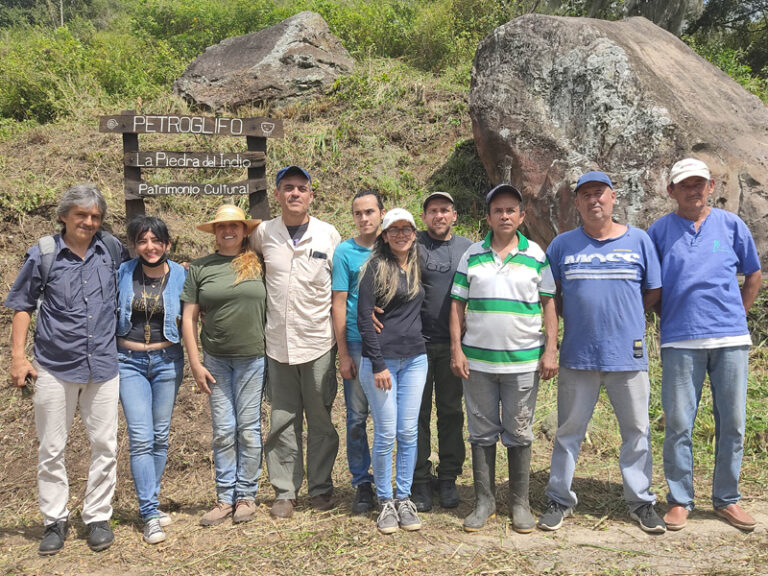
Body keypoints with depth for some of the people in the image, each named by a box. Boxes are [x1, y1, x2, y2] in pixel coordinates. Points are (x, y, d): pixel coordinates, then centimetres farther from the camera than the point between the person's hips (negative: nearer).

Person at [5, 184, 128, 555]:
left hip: (103, 365, 2)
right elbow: (22, 305, 4)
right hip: (55, 367, -1)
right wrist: (18, 355, -2)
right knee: (51, 448, 6)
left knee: (105, 445, 6)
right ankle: (55, 521, 20)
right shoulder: (43, 254, -2)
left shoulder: (111, 249, 3)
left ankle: (97, 517, 20)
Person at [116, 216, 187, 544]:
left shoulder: (180, 276, -2)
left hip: (167, 360, 1)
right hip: (129, 360, -1)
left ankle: (149, 502, 24)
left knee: (160, 437, 8)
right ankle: (151, 514, -4)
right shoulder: (123, 274, -1)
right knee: (141, 438, -8)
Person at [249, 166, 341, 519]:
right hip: (277, 342, 1)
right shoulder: (263, 234, 4)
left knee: (320, 420, 7)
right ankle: (285, 492, 18)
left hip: (318, 342, -1)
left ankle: (320, 488, 21)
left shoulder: (328, 235, 2)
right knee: (282, 421, 6)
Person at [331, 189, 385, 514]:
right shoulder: (345, 252, 1)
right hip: (357, 344, -2)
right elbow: (339, 303, -1)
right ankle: (362, 484, 14)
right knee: (357, 417, 2)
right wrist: (343, 353, -6)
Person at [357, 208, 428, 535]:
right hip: (380, 359, -5)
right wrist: (378, 364, -14)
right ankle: (385, 502, 13)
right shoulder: (376, 267, -6)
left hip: (415, 359, 5)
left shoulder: (417, 268, 11)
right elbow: (364, 318, -10)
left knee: (409, 432, 7)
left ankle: (404, 499, 18)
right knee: (386, 434, -1)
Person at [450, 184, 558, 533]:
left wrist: (550, 350, -3)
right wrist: (456, 350, -1)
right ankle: (484, 500, 19)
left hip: (524, 361, -1)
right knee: (482, 432, 8)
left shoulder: (536, 256, 3)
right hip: (477, 360, 1)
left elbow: (549, 304, 5)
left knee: (519, 434, 7)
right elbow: (458, 305, 6)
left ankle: (520, 503, 19)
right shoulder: (472, 256, 5)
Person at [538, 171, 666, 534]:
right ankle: (559, 500, 19)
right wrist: (575, 318, 2)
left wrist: (623, 318, 4)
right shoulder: (562, 245, 4)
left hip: (628, 353, 0)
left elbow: (653, 291, 9)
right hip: (578, 354, 0)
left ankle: (641, 501, 22)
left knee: (636, 430, 8)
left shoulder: (638, 240, 4)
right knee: (569, 430, 8)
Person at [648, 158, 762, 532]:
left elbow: (754, 277, 17)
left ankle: (727, 499, 21)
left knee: (732, 422, 7)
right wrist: (669, 319, 6)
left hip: (731, 339, 2)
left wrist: (735, 317, 10)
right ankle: (679, 500, 13)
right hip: (680, 342, -1)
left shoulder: (731, 224, 8)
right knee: (678, 424, 0)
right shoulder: (659, 231, 5)